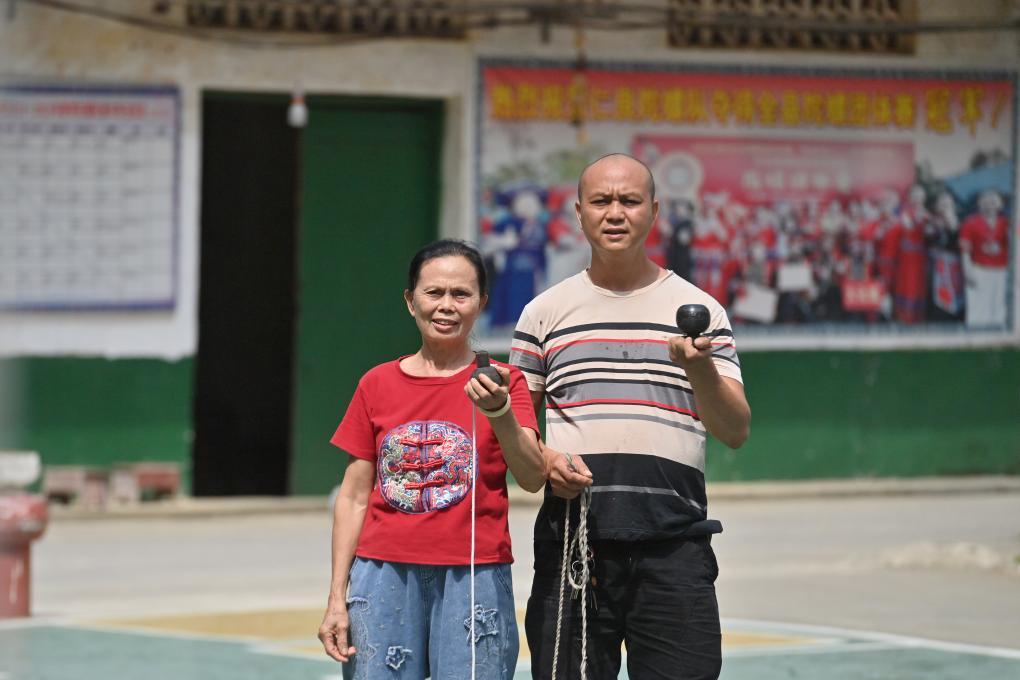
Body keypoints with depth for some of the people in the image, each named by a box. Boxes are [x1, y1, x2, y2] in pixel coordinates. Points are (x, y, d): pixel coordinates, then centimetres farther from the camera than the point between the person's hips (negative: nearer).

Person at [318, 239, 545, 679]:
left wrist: (499, 412, -27)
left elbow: (532, 478, -9)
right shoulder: (377, 385, 9)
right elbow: (353, 498, 9)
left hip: (475, 577, -1)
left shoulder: (501, 383, 4)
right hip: (384, 574, 2)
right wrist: (336, 599, 5)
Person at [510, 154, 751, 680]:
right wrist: (545, 459, -8)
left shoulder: (699, 310, 9)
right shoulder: (545, 312, 12)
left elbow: (736, 431, 2)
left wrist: (701, 368, -16)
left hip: (673, 544, -1)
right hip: (571, 542, 1)